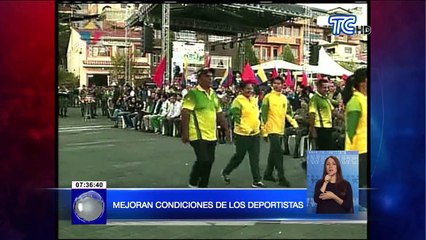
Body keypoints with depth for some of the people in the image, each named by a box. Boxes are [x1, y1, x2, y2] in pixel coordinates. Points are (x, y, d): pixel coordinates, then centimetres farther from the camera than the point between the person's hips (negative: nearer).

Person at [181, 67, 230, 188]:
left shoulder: (213, 94, 14)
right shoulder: (193, 93, -9)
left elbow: (219, 114, 20)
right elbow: (185, 113, -15)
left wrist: (226, 129, 15)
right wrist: (185, 132, -21)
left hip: (211, 135, 7)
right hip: (198, 135, -7)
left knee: (209, 161, 10)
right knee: (203, 160, -11)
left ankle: (203, 186, 23)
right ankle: (193, 183, 10)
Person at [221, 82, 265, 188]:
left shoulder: (254, 100, 10)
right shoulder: (238, 101, -13)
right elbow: (236, 117, -19)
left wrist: (258, 126, 14)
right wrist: (246, 129, -22)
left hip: (255, 133, 6)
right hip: (242, 134, -6)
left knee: (255, 158, 4)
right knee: (239, 156, 6)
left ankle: (257, 180, 8)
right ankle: (225, 172, 29)